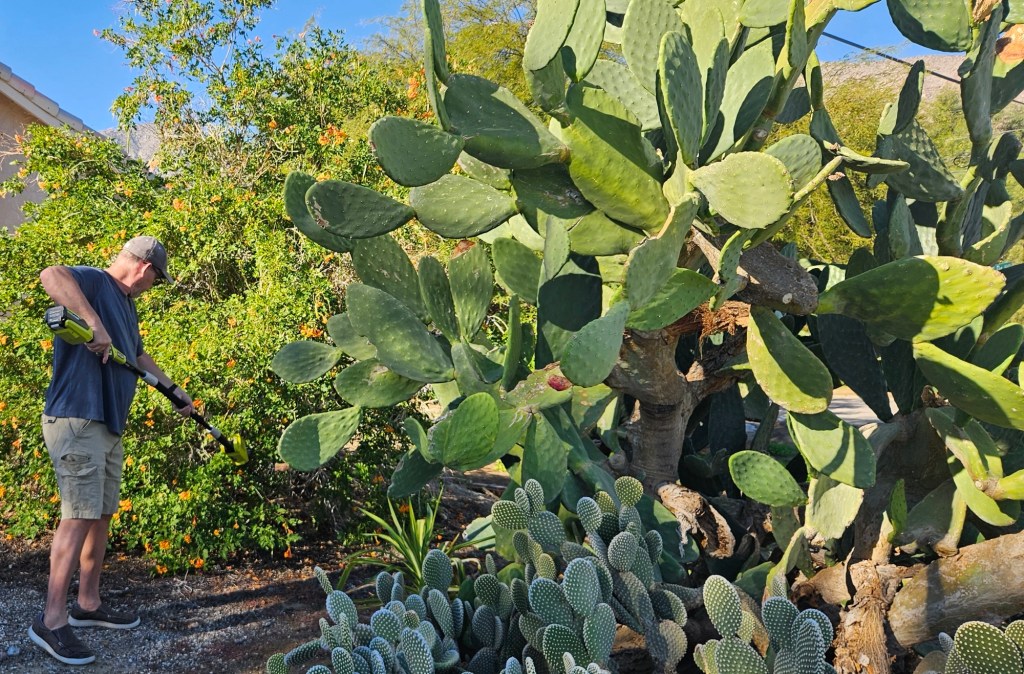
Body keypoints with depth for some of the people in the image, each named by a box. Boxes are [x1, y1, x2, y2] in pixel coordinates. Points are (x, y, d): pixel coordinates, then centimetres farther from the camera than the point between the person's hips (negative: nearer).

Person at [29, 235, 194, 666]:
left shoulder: (126, 303, 20)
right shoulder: (93, 282, -9)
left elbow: (139, 356, 33)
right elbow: (51, 275, -33)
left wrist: (175, 392, 36)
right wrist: (94, 324, -35)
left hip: (108, 426, 10)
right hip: (76, 422, -10)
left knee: (101, 516, 14)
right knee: (78, 517, -8)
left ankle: (88, 605, 26)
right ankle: (52, 621, 1)